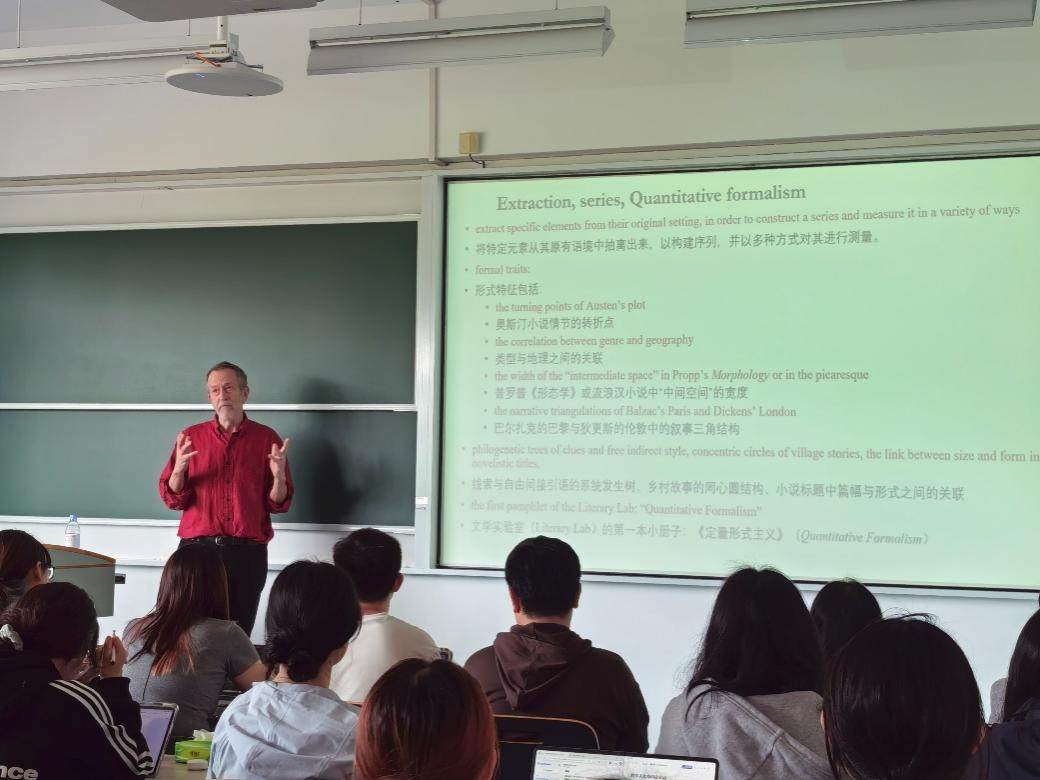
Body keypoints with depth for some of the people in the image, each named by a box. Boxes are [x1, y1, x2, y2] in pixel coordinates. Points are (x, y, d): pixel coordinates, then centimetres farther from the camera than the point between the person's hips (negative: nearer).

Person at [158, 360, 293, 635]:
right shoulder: (191, 437, 8)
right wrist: (178, 469, -14)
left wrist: (278, 476, -15)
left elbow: (278, 504, 5)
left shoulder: (266, 438, 5)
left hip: (247, 553, -1)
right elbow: (172, 499, 4)